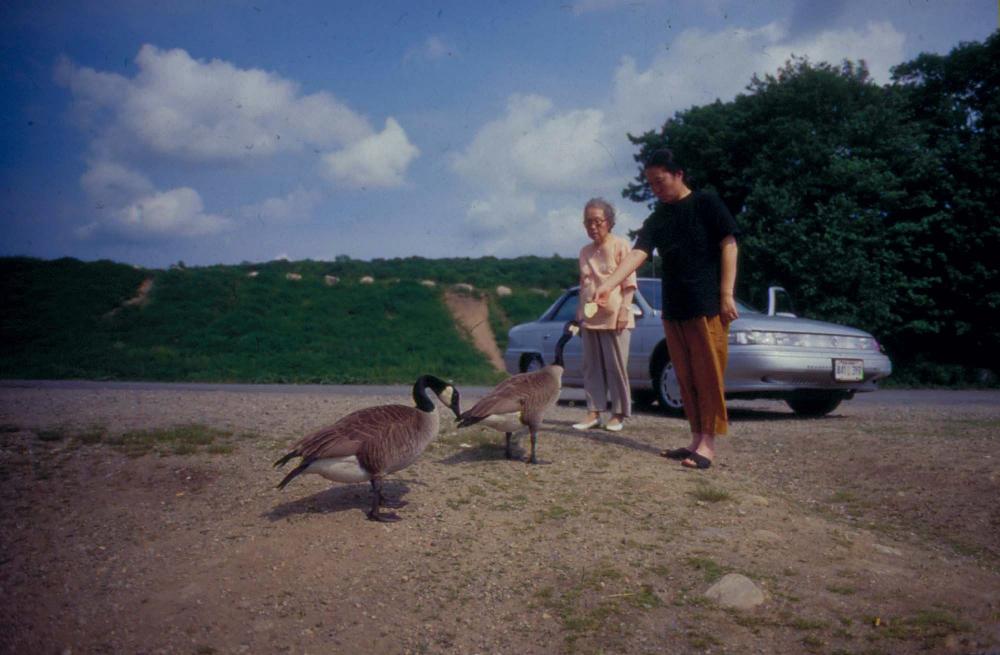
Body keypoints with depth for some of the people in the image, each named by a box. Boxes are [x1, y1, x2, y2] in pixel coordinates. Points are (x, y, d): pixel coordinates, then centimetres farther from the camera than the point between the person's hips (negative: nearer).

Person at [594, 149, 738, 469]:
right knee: (686, 378, 8)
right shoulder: (656, 220, 13)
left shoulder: (706, 203, 0)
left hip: (707, 306, -6)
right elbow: (637, 254, -1)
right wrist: (608, 284, -18)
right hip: (673, 309, 6)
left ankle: (708, 443, 0)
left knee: (708, 375, -4)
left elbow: (728, 245, -4)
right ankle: (696, 439, 16)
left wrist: (727, 294, -12)